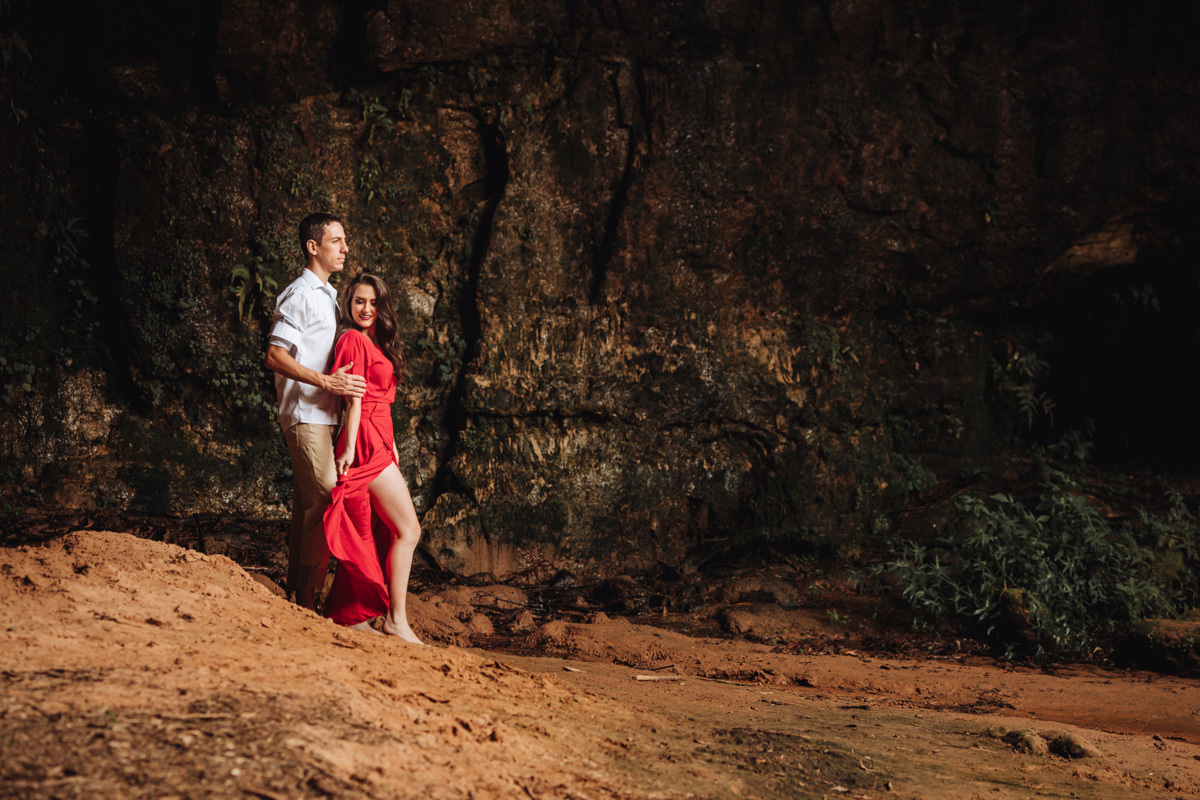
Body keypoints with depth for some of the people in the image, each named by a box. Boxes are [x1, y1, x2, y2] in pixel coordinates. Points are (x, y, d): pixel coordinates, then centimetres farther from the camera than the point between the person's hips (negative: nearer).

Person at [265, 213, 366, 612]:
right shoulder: (299, 295, -10)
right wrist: (325, 381, -22)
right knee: (326, 500, -13)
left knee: (308, 504, 10)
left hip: (322, 415, 9)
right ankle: (308, 594, -9)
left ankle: (297, 591, 15)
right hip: (306, 415, -9)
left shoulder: (327, 295, 20)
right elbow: (275, 356, -17)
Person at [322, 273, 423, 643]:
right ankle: (396, 619, -6)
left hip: (378, 443, 9)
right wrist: (350, 447, -17)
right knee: (408, 530, -9)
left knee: (368, 533, 8)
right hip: (365, 443, -9)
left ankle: (348, 613, 11)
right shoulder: (353, 340, -8)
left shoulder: (375, 343, 20)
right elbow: (354, 398, -14)